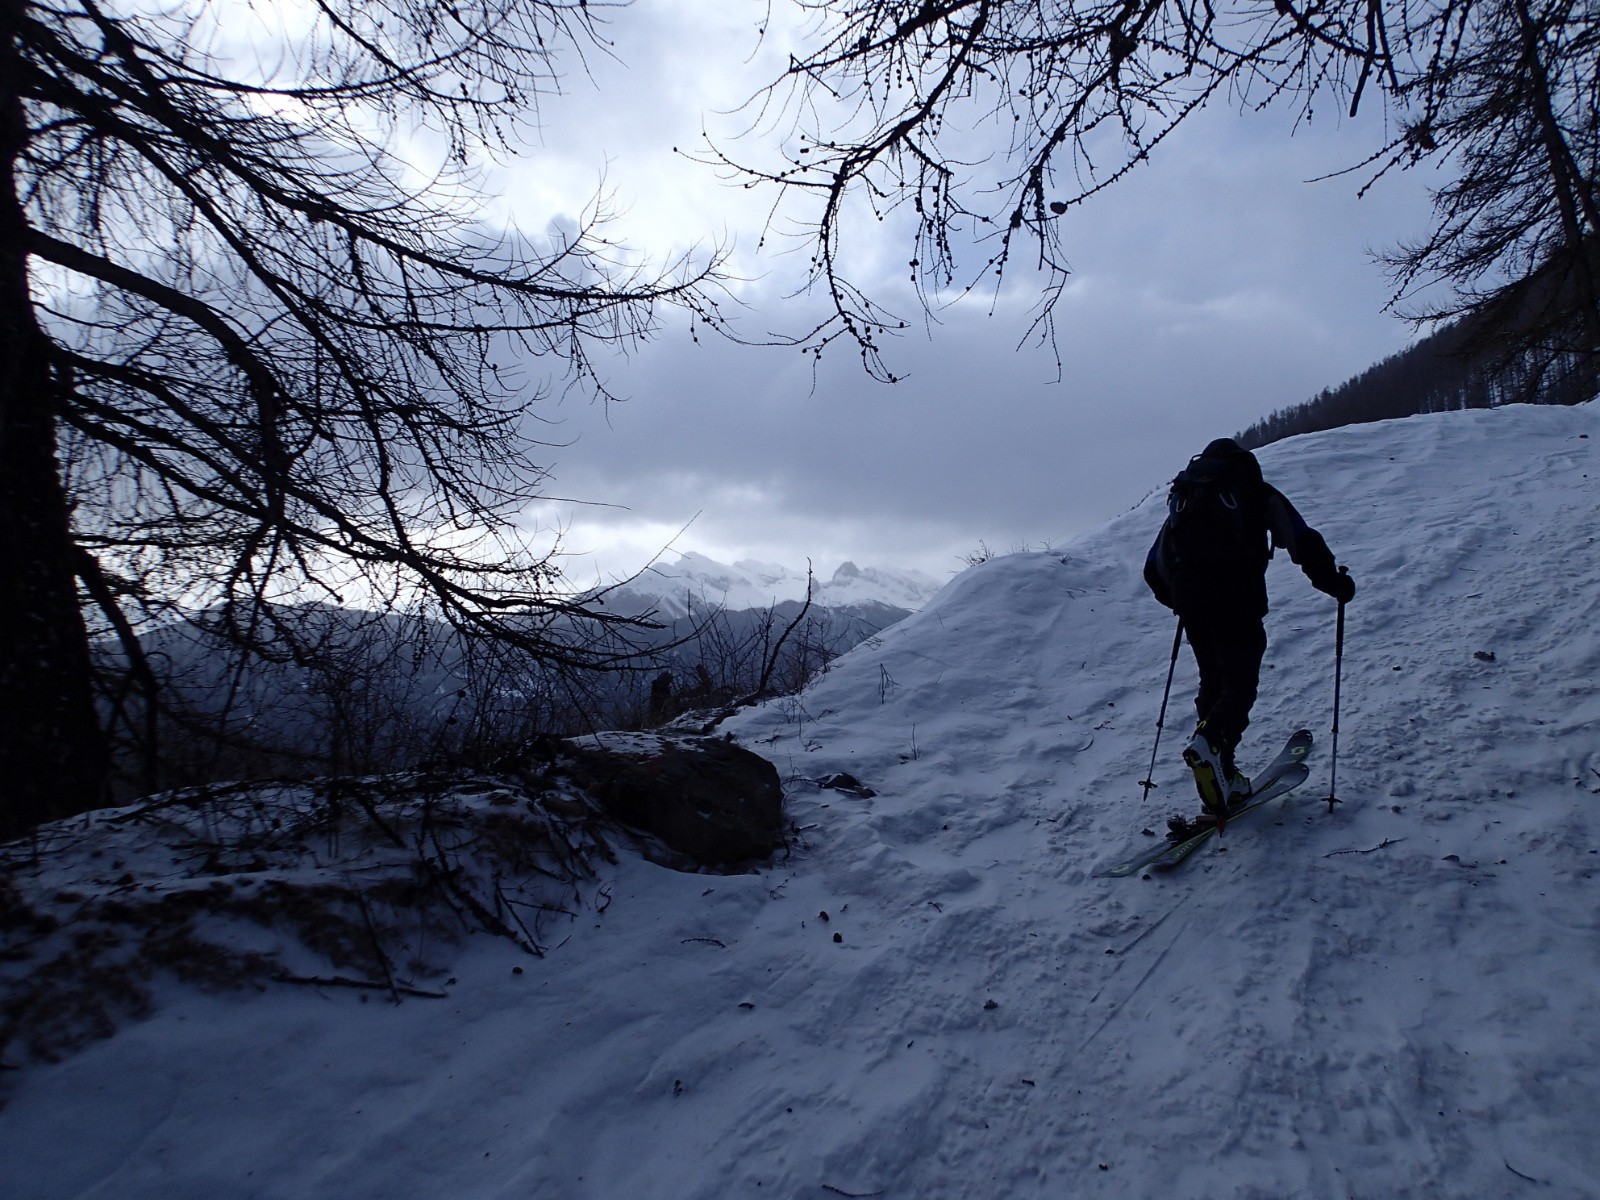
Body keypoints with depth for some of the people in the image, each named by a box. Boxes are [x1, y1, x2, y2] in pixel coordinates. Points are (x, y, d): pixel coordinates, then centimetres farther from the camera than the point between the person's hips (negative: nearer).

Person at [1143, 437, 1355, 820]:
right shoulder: (1257, 492, 12)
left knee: (1213, 683, 16)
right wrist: (1335, 582, 12)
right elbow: (1303, 543, 2)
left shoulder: (1182, 496, 23)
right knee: (1239, 684, 0)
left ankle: (1221, 775, 11)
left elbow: (1154, 568, 23)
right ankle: (1211, 741, -30)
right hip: (1237, 603, -4)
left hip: (1191, 607, 4)